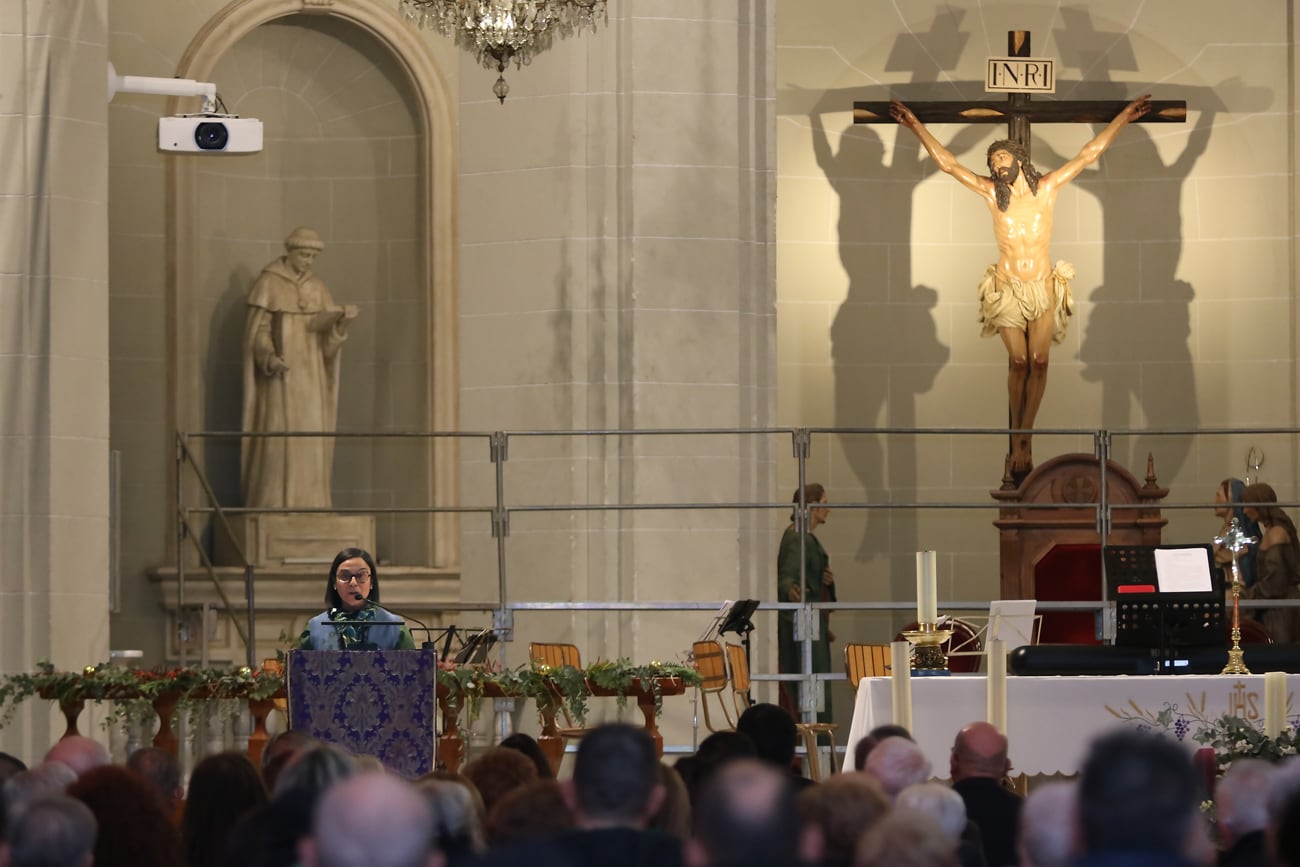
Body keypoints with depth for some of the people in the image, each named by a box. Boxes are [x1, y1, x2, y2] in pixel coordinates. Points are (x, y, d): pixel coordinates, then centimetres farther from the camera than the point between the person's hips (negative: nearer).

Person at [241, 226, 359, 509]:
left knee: (310, 440, 1)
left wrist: (343, 319, -16)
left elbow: (329, 333, 5)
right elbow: (257, 329, -7)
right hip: (279, 372, -5)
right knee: (277, 436, -10)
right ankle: (272, 504, -10)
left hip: (310, 374, 5)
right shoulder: (268, 284, -3)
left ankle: (306, 503, 3)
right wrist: (269, 357, -25)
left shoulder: (317, 288, 11)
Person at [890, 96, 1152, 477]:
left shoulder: (1048, 187, 0)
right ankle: (1021, 442, 6)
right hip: (1007, 289, -1)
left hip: (1044, 288, 1)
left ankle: (1020, 441, 1)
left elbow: (1088, 155, 2)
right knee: (1018, 362, -4)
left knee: (1038, 362, -3)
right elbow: (947, 162, -1)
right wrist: (915, 125, -3)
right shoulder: (991, 193, -1)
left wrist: (1124, 118, 1)